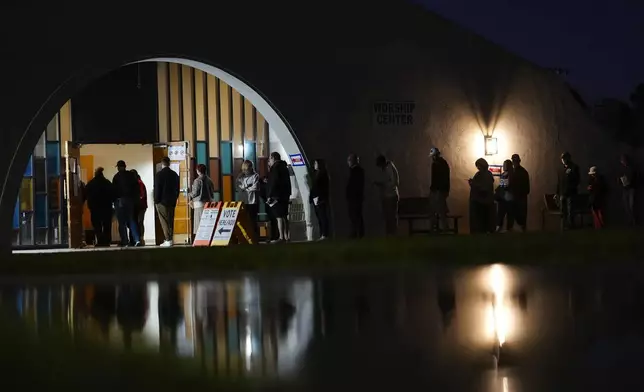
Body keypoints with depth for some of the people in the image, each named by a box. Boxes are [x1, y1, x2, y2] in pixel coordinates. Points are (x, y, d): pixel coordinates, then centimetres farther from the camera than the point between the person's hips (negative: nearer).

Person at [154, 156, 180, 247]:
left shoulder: (159, 174, -9)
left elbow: (157, 189, -10)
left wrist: (156, 200, -3)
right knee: (170, 221, 10)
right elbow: (177, 188, 12)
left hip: (162, 201, -5)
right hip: (172, 201, 5)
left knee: (164, 221, -5)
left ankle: (168, 240, -11)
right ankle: (170, 239, 10)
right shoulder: (174, 174, 8)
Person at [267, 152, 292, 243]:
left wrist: (270, 196, -15)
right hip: (285, 196, 10)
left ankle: (281, 237, -16)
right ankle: (287, 237, 15)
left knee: (279, 217, -12)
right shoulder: (284, 167, 19)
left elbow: (273, 183, -18)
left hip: (277, 197, -10)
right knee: (284, 217, 13)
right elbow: (288, 183, 22)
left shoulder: (275, 168, -10)